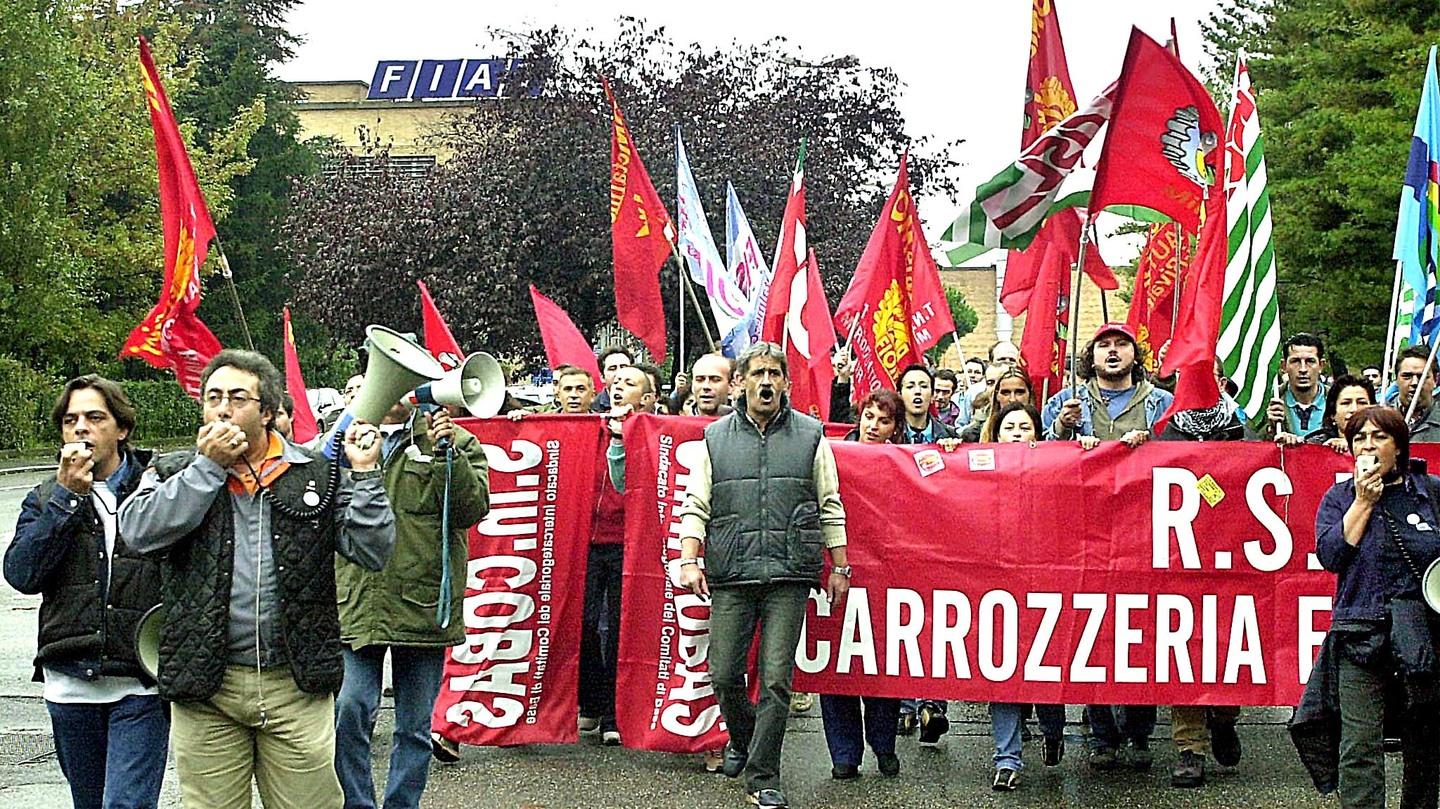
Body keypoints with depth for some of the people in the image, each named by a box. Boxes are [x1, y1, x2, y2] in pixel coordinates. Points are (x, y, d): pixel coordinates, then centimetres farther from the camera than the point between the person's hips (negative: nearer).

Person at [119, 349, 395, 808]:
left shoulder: (318, 475, 8)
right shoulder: (173, 474, 10)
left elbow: (372, 553, 2)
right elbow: (139, 531, -10)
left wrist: (364, 473, -7)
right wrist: (208, 465, -8)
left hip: (297, 686, 0)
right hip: (206, 688, 1)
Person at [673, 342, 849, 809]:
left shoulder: (811, 436, 9)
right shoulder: (715, 438, 11)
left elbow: (830, 507, 11)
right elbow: (696, 506, 8)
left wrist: (839, 566, 9)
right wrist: (689, 561, -3)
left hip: (789, 576, -1)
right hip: (731, 576, 1)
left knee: (776, 679, -5)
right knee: (724, 675, 2)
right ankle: (742, 739, 32)